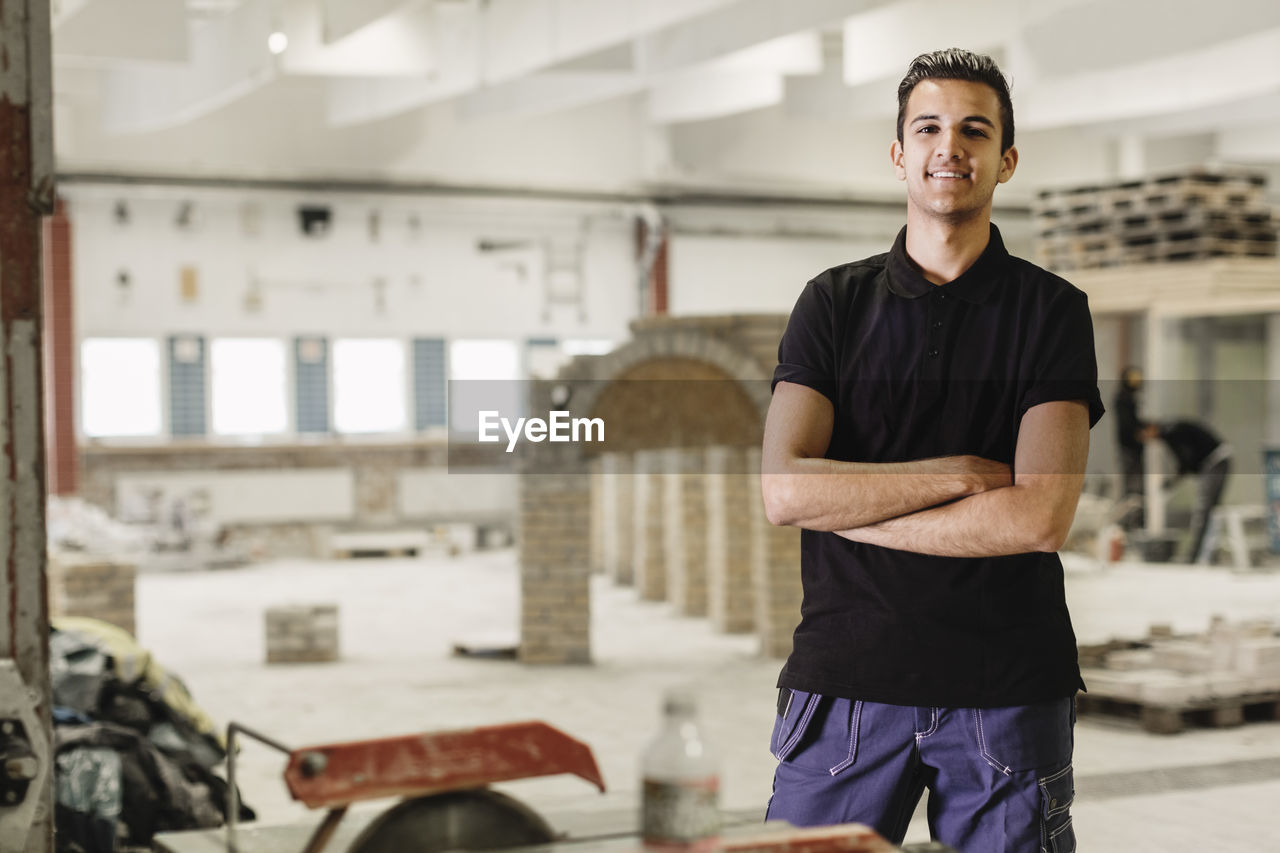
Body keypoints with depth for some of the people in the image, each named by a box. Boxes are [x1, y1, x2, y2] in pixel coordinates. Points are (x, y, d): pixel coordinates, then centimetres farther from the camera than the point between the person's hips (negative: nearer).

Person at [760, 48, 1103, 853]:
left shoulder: (1053, 310, 2)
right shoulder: (835, 302, 6)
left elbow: (1041, 517, -11)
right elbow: (785, 489, -7)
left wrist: (848, 508, -8)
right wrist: (961, 473, -11)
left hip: (1008, 687, -1)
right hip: (845, 675, 1)